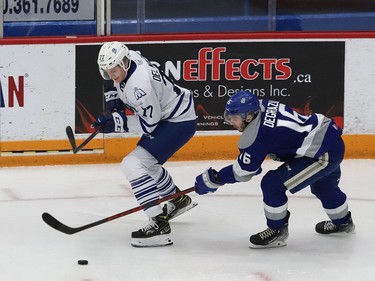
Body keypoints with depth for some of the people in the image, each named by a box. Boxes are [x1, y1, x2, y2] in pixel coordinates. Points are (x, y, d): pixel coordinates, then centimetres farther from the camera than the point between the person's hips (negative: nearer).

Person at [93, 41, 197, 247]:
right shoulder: (129, 58, -6)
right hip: (165, 115, 11)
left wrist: (116, 122, -27)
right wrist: (113, 96, 6)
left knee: (133, 164, -21)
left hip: (179, 122, -11)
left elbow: (149, 124, -25)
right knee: (146, 162, 29)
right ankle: (179, 200, 51)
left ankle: (160, 225, -27)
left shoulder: (139, 86, -32)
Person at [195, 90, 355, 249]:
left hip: (323, 155, -10)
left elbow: (243, 171, -13)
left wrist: (213, 179, -5)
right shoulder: (262, 106, 1)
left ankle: (277, 231, 5)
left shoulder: (258, 135, -23)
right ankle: (342, 222, 62)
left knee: (272, 184, -11)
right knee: (323, 186, 36)